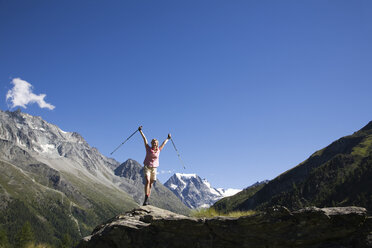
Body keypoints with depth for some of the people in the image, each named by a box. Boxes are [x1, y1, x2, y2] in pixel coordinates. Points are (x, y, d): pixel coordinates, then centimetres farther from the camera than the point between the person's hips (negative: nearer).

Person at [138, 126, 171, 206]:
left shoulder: (158, 150, 6)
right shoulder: (148, 148, 1)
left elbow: (164, 143, 22)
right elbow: (144, 139, 2)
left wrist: (168, 138, 37)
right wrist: (141, 131, 4)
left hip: (154, 168, 3)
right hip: (147, 167, -3)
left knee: (150, 184, 3)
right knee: (147, 181, -21)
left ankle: (147, 200, 8)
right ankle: (146, 199, -29)